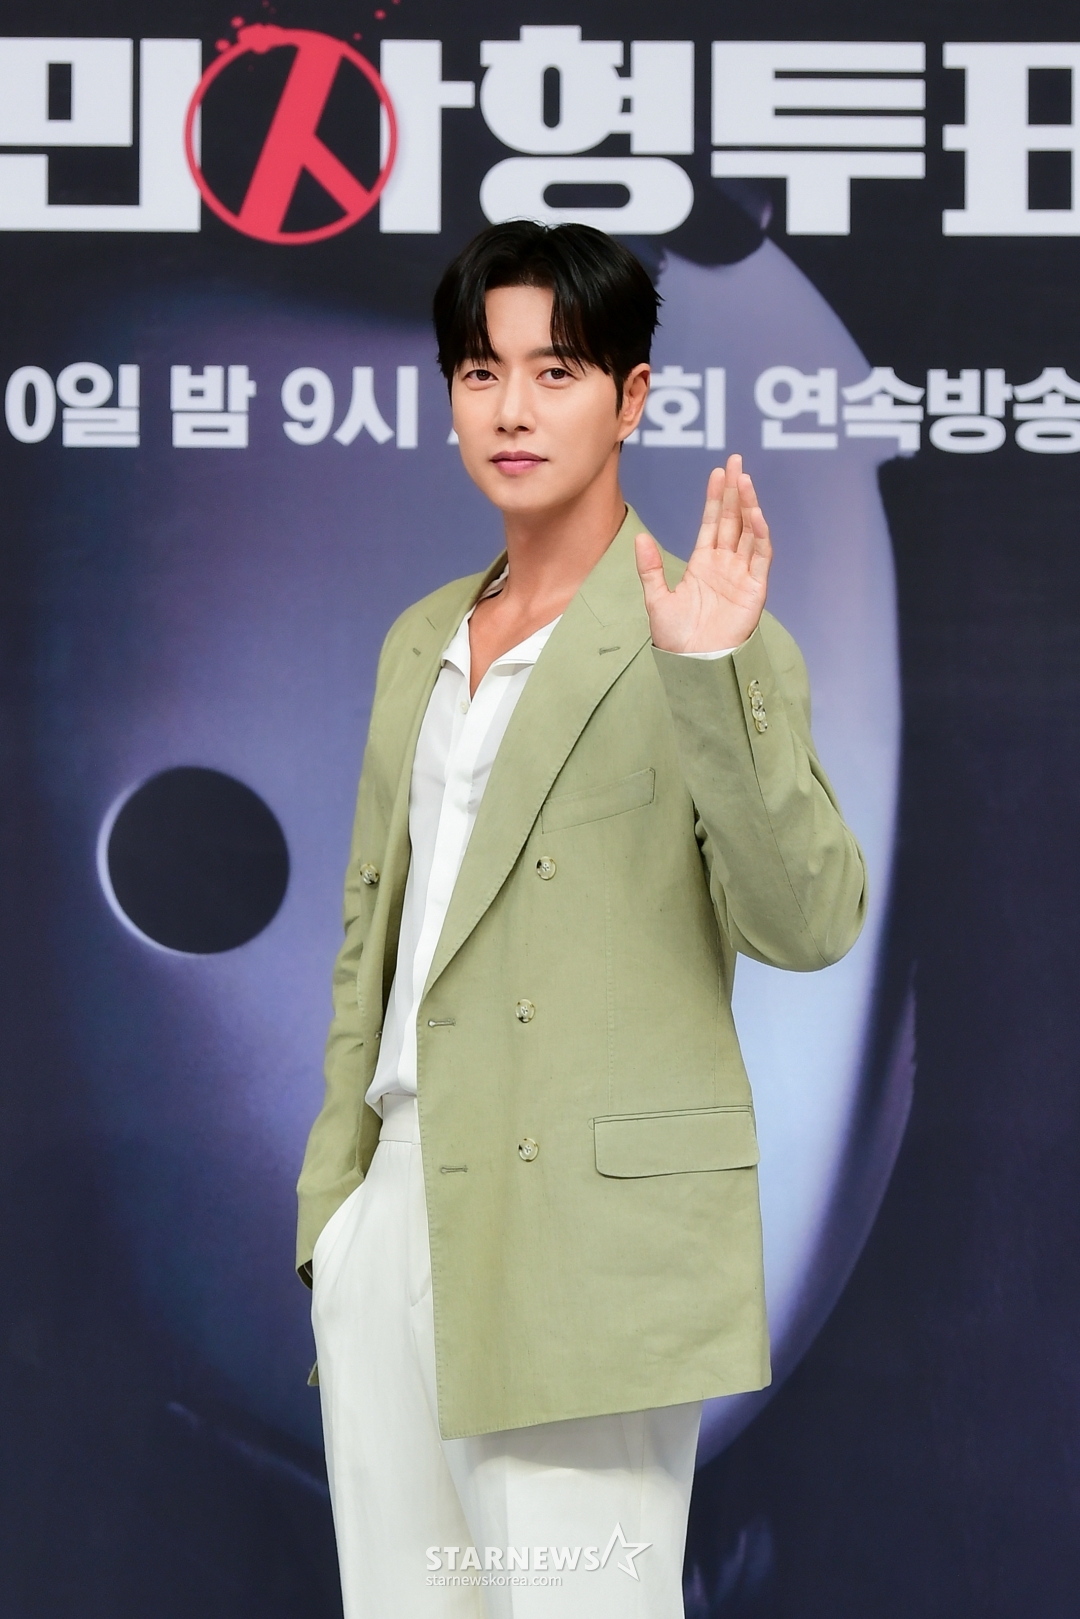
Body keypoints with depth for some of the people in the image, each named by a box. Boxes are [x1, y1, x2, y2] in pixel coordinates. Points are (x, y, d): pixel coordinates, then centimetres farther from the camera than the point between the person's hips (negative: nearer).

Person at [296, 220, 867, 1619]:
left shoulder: (702, 642, -5)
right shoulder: (420, 642, 16)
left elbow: (808, 922, -15)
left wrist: (712, 675, -25)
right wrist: (335, 1190, 18)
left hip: (582, 1233, -6)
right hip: (397, 1208, 7)